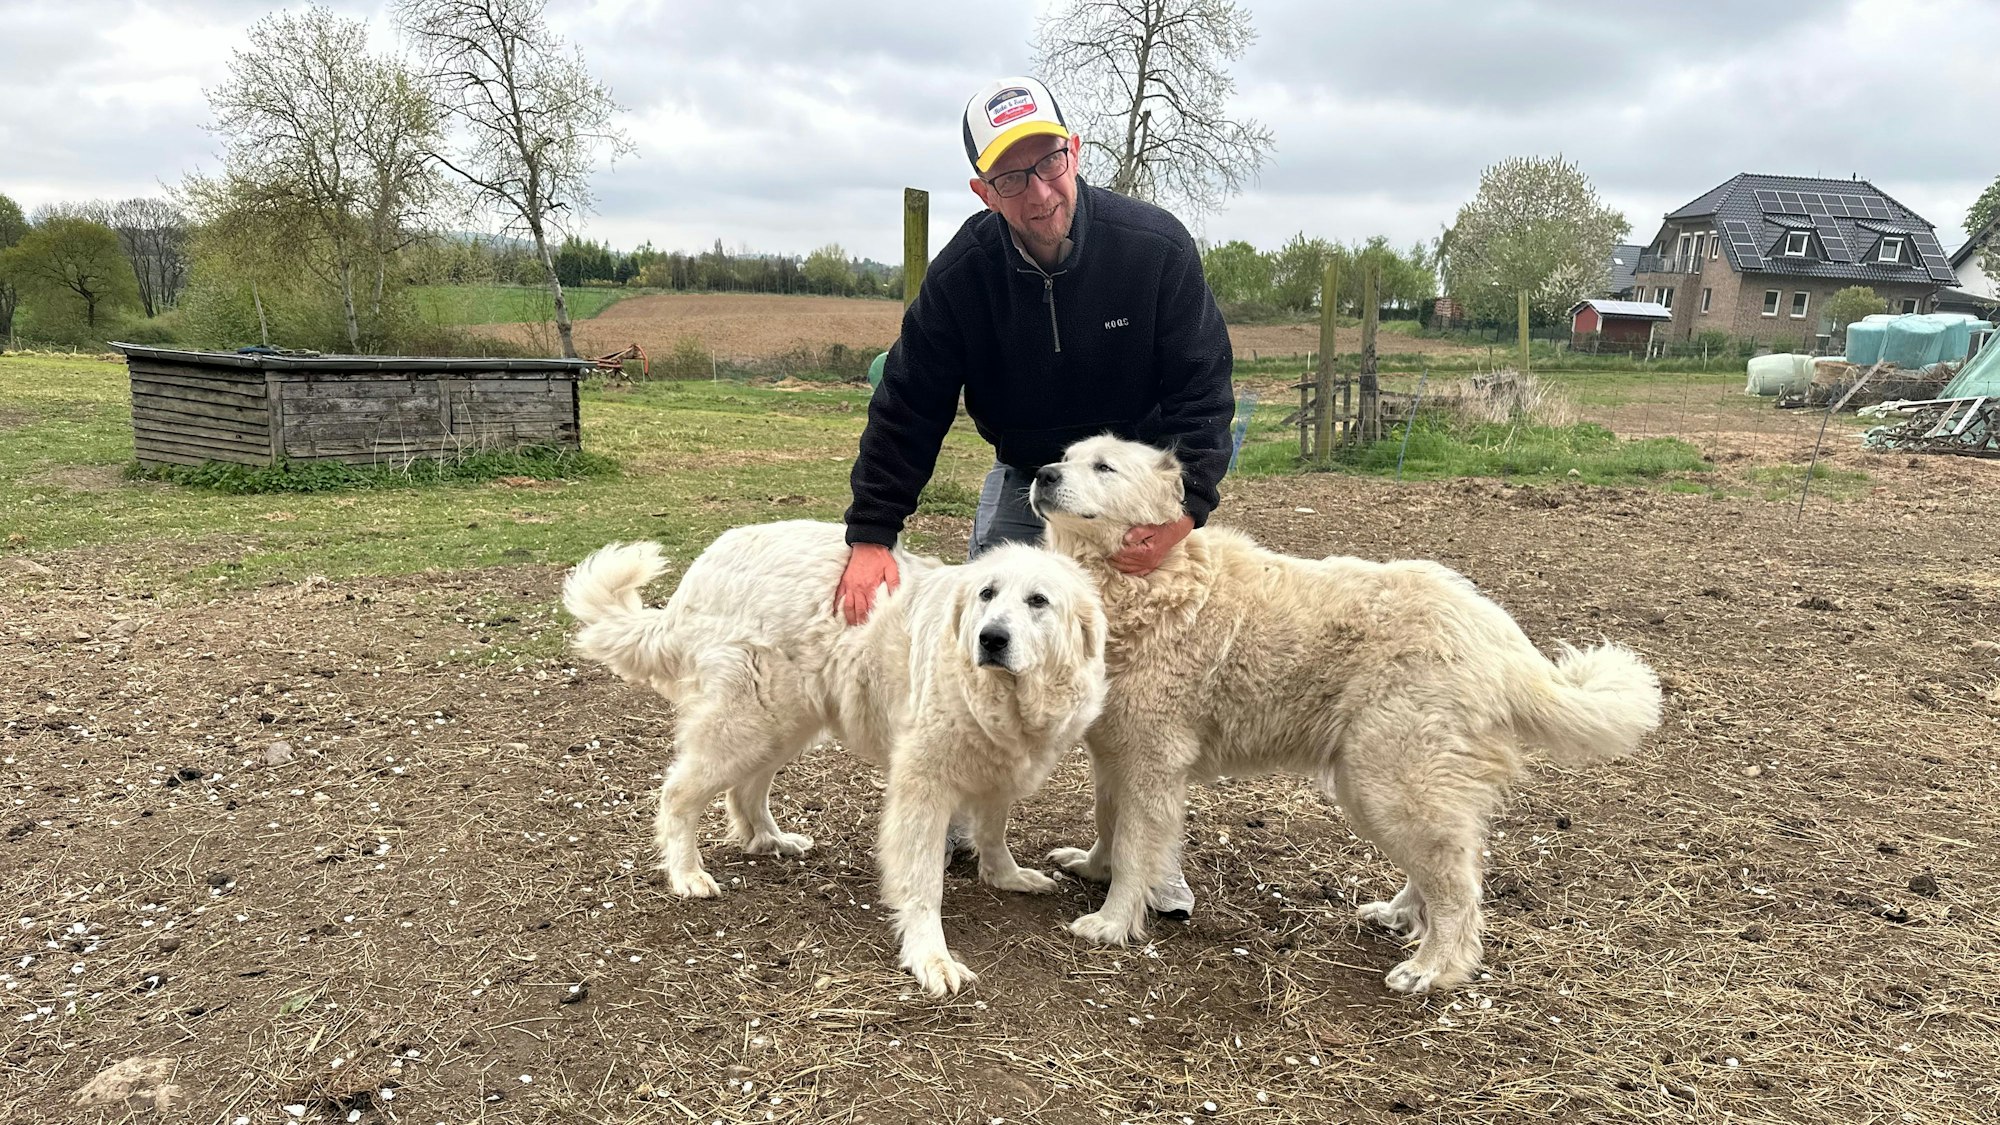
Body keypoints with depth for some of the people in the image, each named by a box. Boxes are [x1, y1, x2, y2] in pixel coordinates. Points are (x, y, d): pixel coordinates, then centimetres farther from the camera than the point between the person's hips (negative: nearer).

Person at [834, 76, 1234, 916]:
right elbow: (909, 405, -14)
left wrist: (1184, 511, -31)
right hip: (1025, 476, 2)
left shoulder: (1155, 246, -24)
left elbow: (1202, 391, -19)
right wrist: (872, 534, -20)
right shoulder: (962, 273, -20)